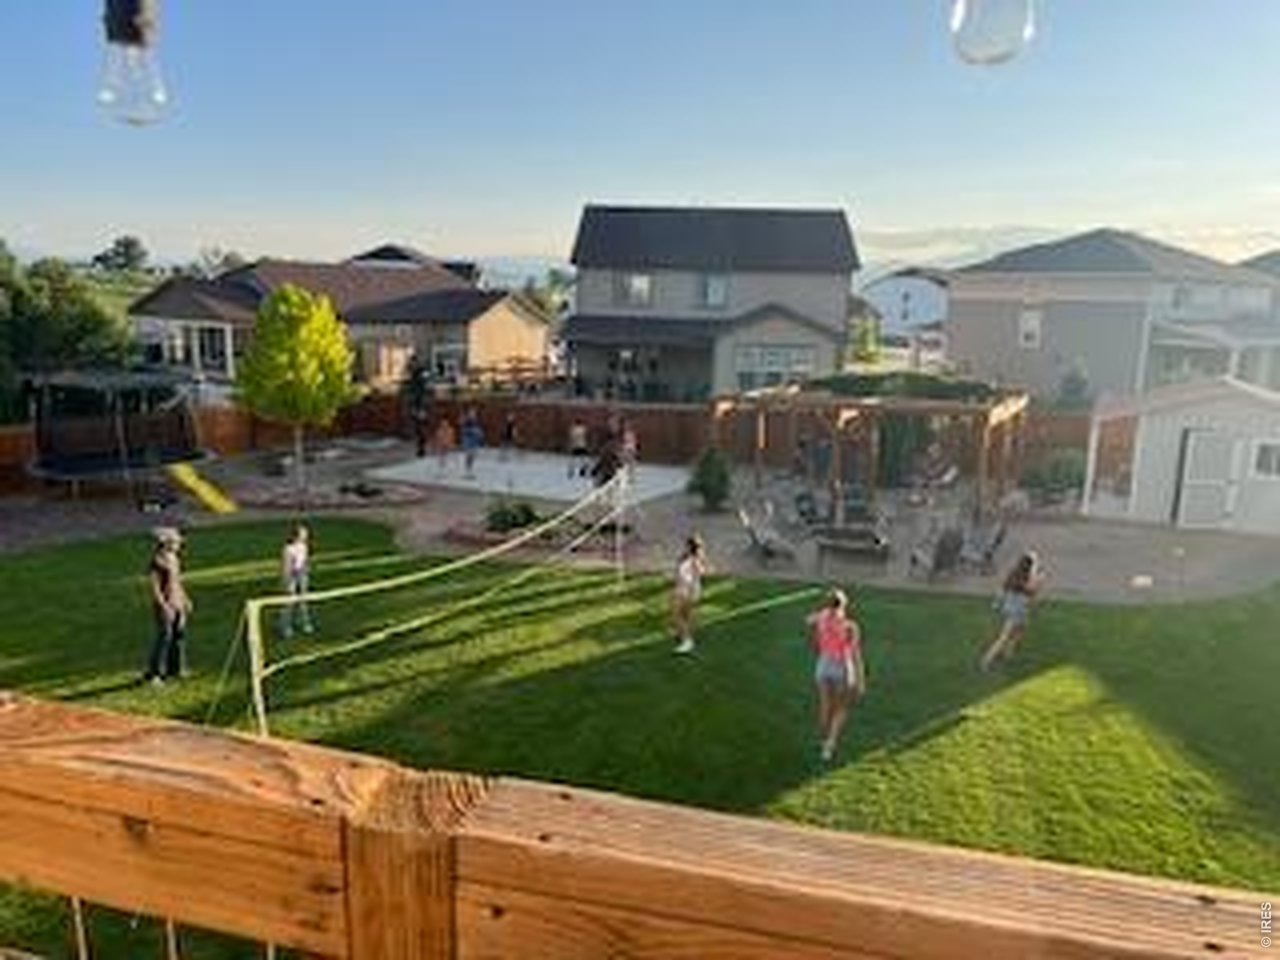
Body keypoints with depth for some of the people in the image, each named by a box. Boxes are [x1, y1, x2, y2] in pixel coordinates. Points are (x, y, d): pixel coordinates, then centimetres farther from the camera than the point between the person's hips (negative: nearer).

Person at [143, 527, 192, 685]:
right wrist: (164, 607, -22)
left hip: (178, 603, 9)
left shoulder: (174, 558, 9)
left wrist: (185, 600, 20)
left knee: (178, 635, 12)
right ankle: (153, 673, 4)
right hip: (165, 605, -9)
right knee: (164, 636, -6)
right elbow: (155, 588, -19)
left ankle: (175, 669, 24)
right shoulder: (158, 561, -17)